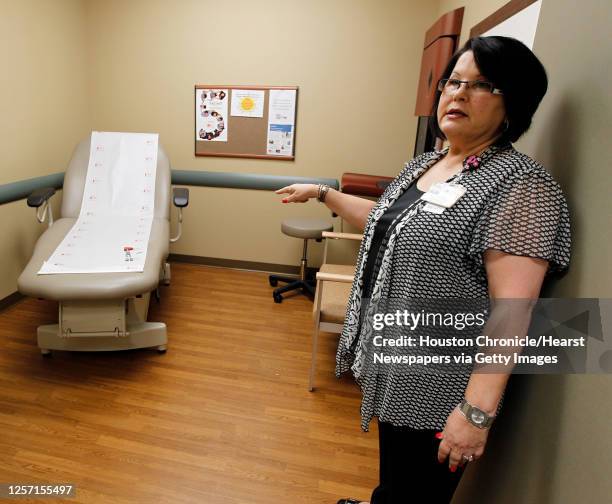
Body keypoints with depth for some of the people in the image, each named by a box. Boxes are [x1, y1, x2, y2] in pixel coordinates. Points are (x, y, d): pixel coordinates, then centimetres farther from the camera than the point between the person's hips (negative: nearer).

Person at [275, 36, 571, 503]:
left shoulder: (520, 184, -19)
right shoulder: (423, 163, 7)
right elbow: (387, 222, 22)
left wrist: (478, 410, -24)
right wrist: (322, 193, 20)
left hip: (437, 390, -7)